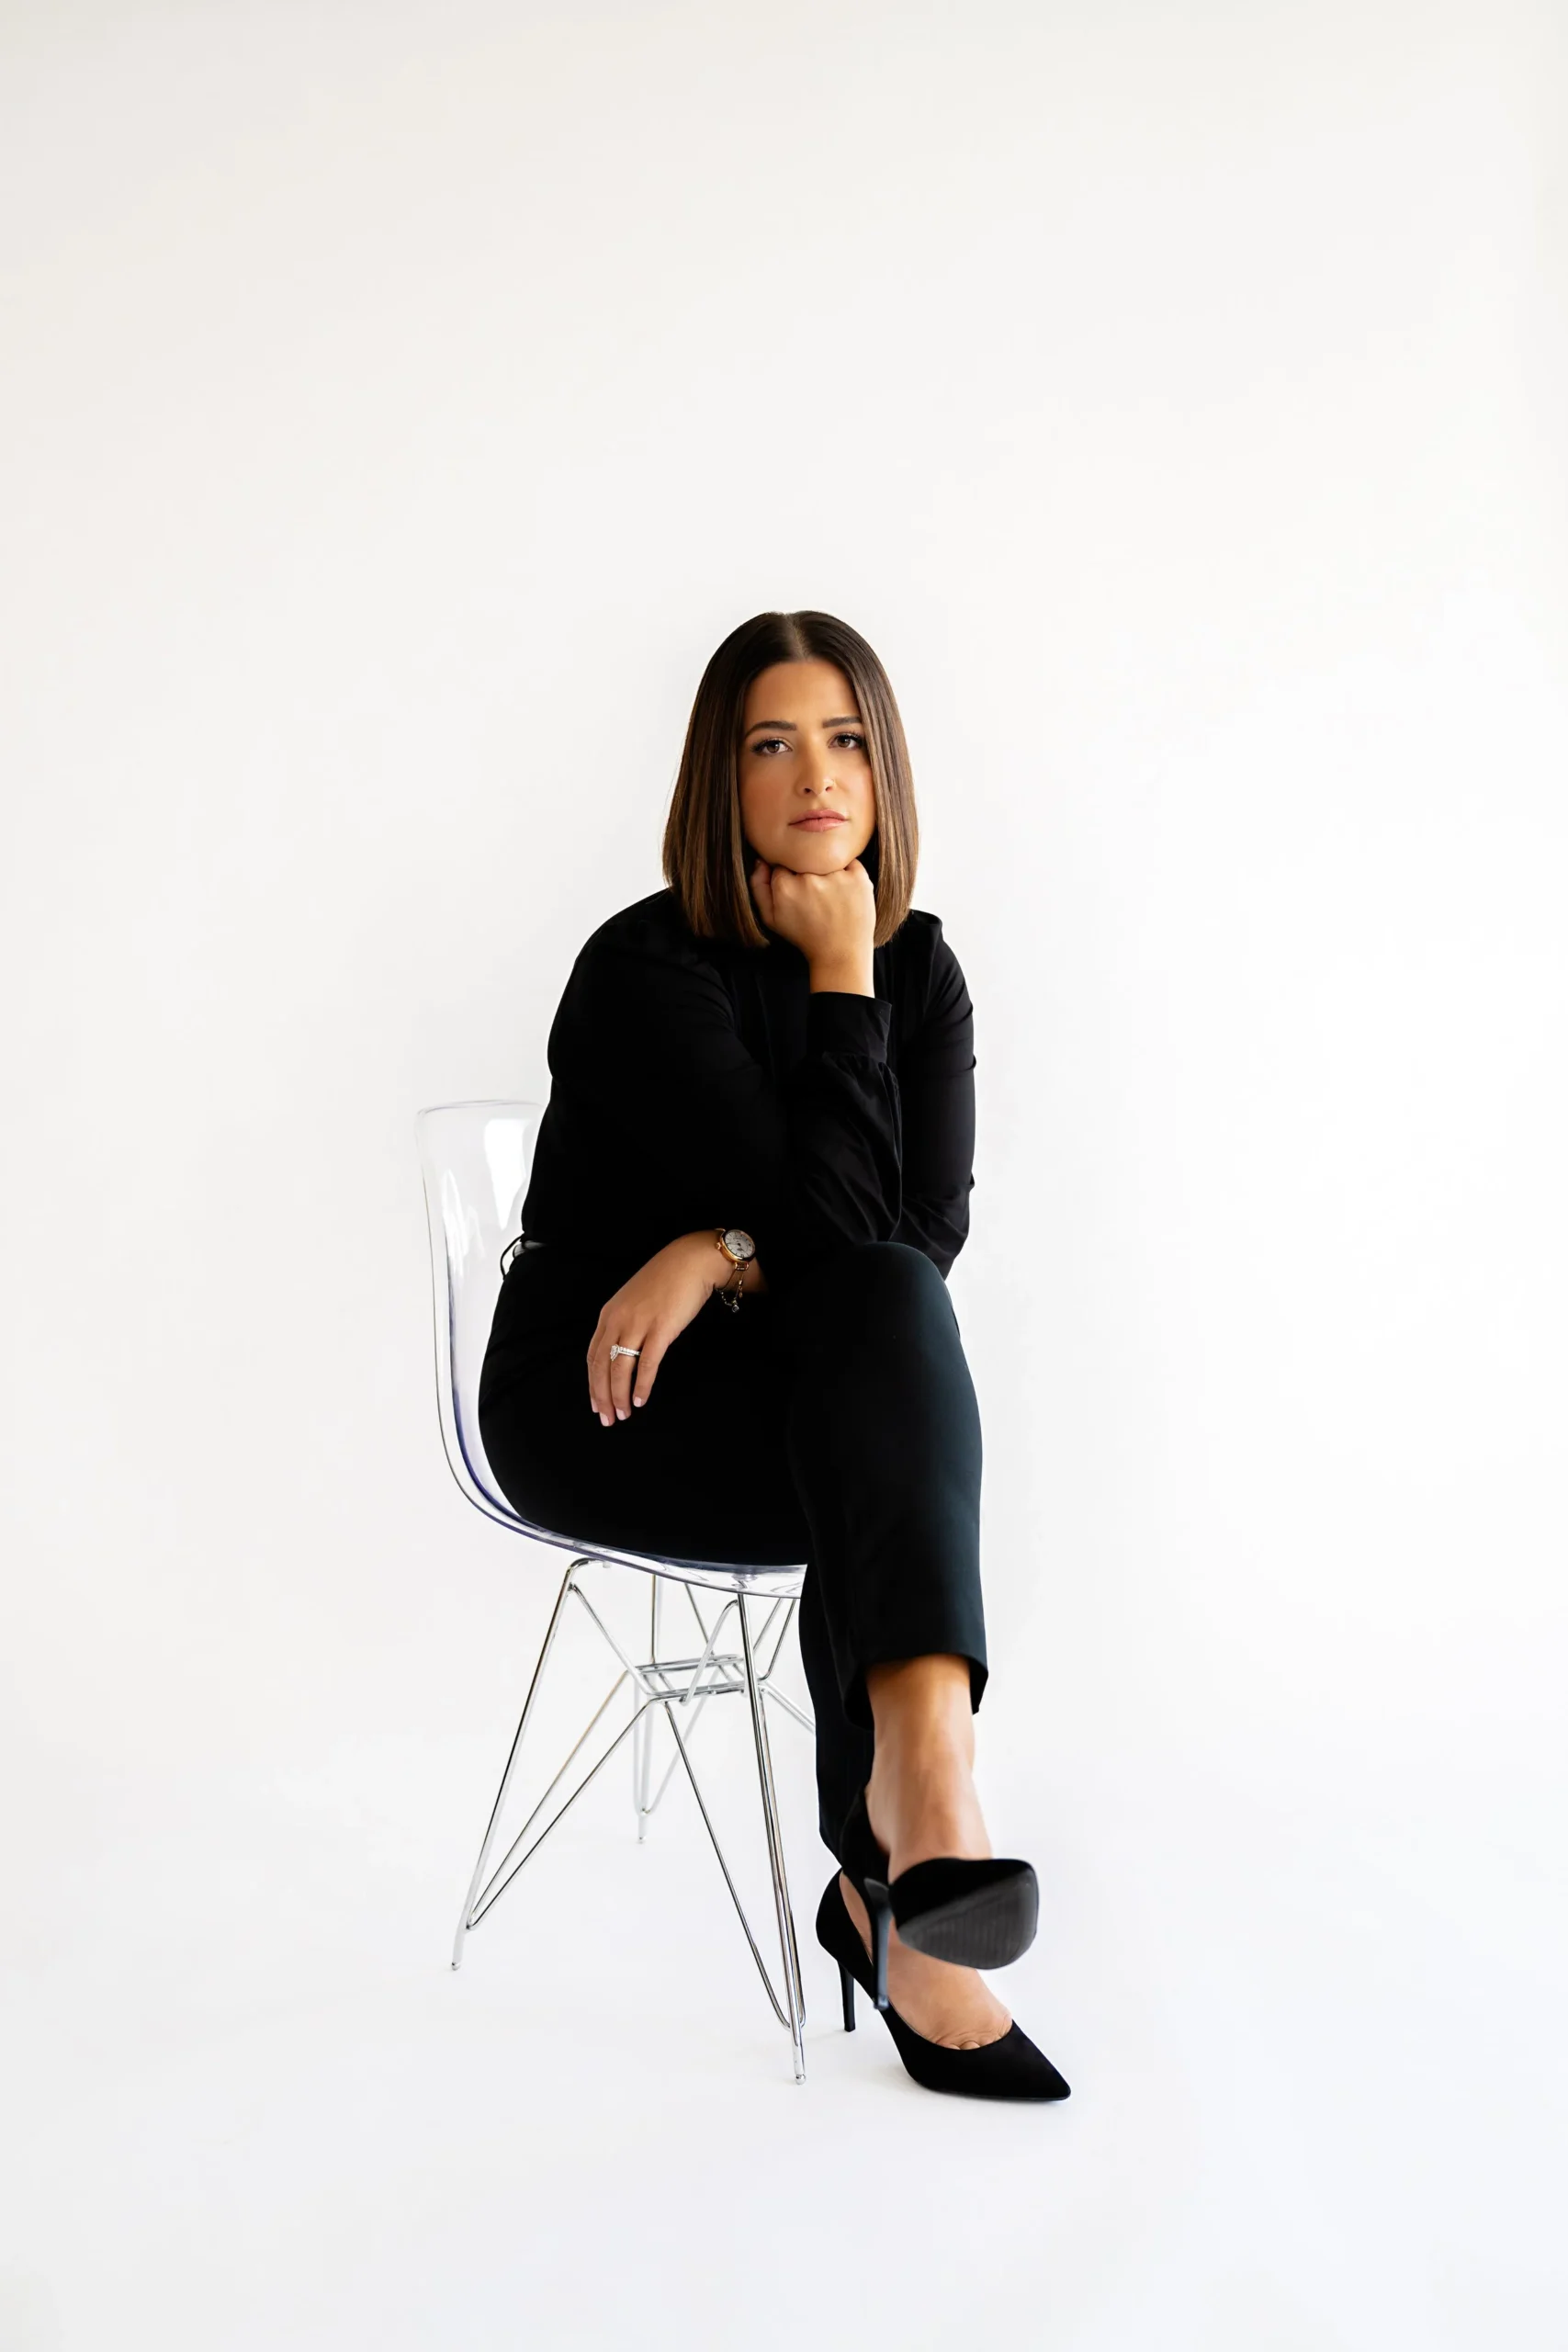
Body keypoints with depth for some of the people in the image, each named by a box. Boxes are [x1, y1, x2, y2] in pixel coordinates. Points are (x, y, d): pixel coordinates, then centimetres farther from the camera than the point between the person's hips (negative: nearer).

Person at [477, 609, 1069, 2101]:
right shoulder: (646, 971, -16)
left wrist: (719, 1255, -21)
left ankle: (889, 1879, -28)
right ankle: (911, 1834, -34)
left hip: (768, 1386, 5)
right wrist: (840, 976, -20)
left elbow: (933, 1226, -8)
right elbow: (830, 1215, -24)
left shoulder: (922, 969, 3)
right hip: (592, 1408, -4)